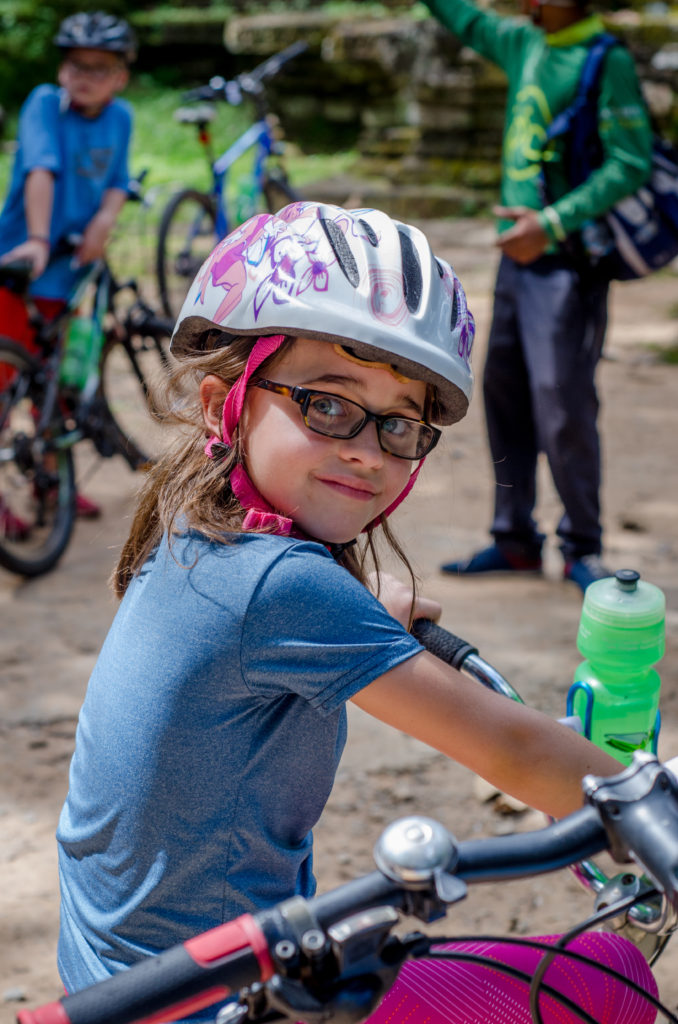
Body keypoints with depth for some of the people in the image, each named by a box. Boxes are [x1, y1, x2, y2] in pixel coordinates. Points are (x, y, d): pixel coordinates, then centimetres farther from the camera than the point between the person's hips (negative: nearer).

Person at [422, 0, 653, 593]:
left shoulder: (607, 60, -11)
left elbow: (631, 165, -16)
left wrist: (553, 222, -22)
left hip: (566, 263, -8)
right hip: (518, 255, 8)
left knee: (562, 406, -7)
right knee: (504, 394, 11)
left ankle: (583, 548, 10)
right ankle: (515, 539, 23)